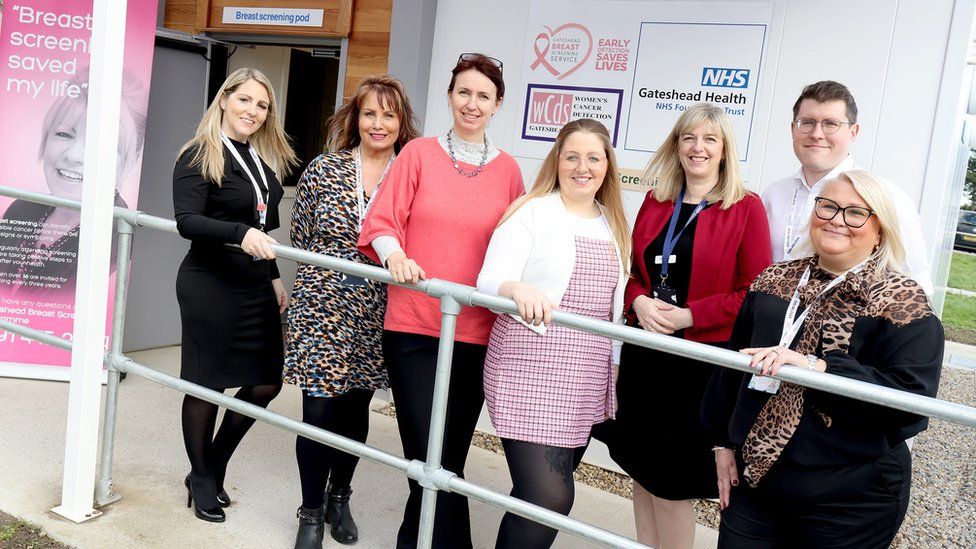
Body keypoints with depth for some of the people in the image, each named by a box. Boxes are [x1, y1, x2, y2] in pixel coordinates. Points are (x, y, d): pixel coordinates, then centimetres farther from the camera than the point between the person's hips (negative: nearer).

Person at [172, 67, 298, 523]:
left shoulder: (266, 159, 12)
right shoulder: (199, 157, -8)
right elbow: (187, 221, -20)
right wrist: (240, 233, -35)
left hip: (256, 286, 7)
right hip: (209, 285, -7)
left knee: (267, 381, 8)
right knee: (206, 384, 4)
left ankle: (214, 465, 28)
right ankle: (202, 480, 24)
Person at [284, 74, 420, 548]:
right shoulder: (323, 170, -1)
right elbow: (299, 238, 6)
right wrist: (328, 271, 4)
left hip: (376, 316, 1)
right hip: (322, 309, -1)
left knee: (356, 409, 15)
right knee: (318, 410, 0)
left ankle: (339, 498, 37)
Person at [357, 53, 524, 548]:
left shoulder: (507, 169, 7)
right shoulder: (418, 154, 3)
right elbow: (381, 223, -1)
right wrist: (394, 254, -19)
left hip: (476, 334, 2)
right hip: (413, 327, -2)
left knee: (447, 458, 11)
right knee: (436, 461, -4)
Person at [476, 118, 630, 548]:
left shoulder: (614, 226, 14)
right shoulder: (532, 212, -3)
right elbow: (490, 281, -14)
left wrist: (615, 362, 19)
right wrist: (520, 288, -35)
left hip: (588, 379, 6)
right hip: (531, 370, -6)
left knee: (549, 491, 11)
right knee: (550, 497, -13)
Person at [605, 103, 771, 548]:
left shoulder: (746, 208, -5)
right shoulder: (655, 202, 10)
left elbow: (754, 293, -9)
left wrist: (688, 315, -18)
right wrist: (639, 302, -7)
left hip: (702, 360, -5)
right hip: (643, 353, 5)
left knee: (674, 483, 4)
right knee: (642, 470, 13)